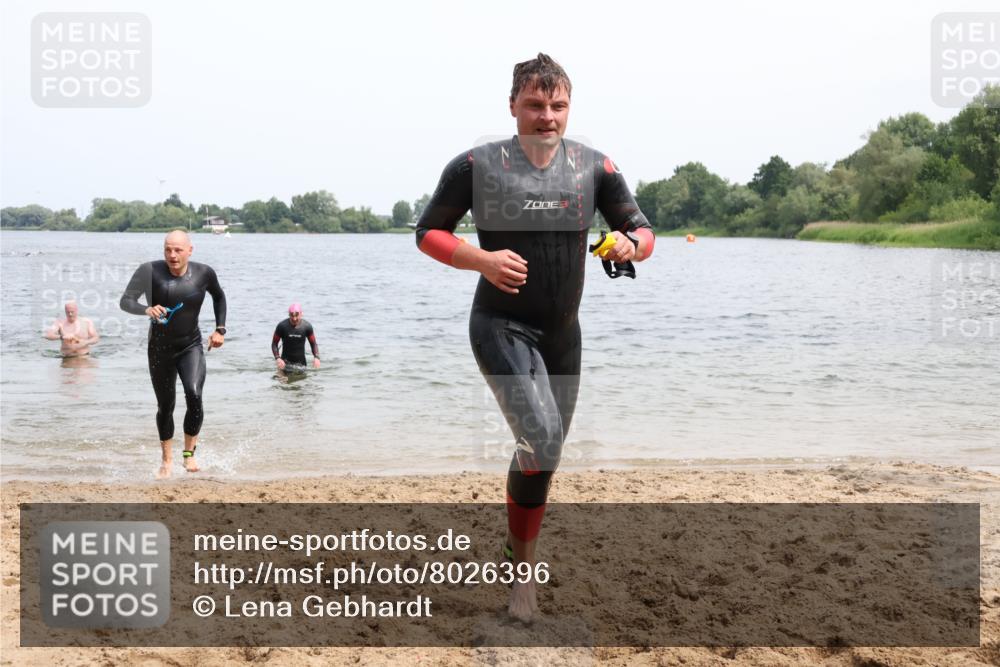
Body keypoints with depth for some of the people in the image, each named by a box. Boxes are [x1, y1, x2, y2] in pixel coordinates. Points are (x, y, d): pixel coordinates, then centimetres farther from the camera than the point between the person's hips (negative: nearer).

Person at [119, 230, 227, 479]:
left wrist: (220, 329, 6)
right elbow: (125, 301, -18)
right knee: (165, 406, 10)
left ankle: (189, 453, -3)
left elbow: (219, 297, 12)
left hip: (191, 346, 0)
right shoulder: (151, 271, -14)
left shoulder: (203, 273, -8)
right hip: (160, 348, 1)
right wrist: (146, 310, -38)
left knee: (194, 395, -23)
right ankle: (167, 460, 30)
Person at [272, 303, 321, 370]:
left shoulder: (307, 326, -6)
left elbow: (313, 343, 3)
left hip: (301, 362, 1)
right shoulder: (282, 326, -9)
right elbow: (274, 344, -1)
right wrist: (277, 358, -16)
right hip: (285, 362, -1)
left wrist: (316, 357, -14)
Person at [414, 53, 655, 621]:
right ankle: (522, 568, -6)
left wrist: (631, 244, -22)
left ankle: (521, 558, 38)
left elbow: (643, 232, 4)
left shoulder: (595, 167, -1)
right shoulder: (478, 166, -9)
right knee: (541, 439, -24)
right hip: (501, 328, -5)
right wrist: (481, 259, -20)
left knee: (547, 451, 15)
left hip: (563, 333, 5)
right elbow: (428, 233, -2)